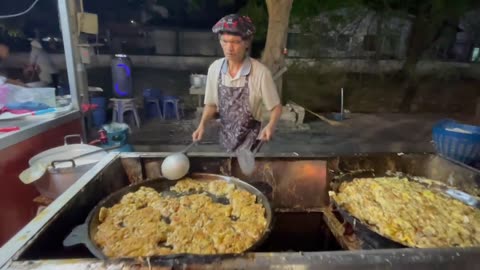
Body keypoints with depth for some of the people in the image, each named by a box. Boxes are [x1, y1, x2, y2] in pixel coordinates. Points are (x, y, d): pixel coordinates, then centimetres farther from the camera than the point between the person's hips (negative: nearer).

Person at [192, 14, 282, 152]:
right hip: (225, 136, 4)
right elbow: (211, 104, 5)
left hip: (250, 139, -3)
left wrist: (271, 125, -27)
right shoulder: (214, 68, -7)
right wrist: (202, 125, -9)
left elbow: (276, 107, -9)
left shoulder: (261, 72, -20)